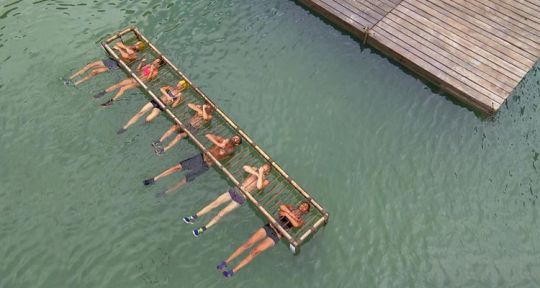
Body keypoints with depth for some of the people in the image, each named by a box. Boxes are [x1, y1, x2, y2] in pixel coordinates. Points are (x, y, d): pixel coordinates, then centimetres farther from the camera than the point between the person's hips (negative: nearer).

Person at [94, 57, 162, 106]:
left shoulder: (155, 72, -8)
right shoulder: (149, 65, 13)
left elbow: (148, 79, -24)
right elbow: (138, 69, 20)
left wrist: (151, 70, -27)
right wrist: (141, 62, 6)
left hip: (138, 83, -7)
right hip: (134, 78, 7)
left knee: (122, 88, -21)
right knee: (118, 84, -4)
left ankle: (111, 101, -20)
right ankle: (103, 92, 1)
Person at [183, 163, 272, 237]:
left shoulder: (265, 181, -4)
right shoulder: (255, 169, 10)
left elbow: (259, 187, -25)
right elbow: (245, 167, -8)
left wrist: (260, 174, -18)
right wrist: (257, 173, -12)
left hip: (241, 198, -4)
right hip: (235, 190, 4)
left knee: (221, 214, -6)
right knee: (215, 203, -3)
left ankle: (203, 229, 2)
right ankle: (194, 217, 6)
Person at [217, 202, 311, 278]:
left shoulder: (301, 220, 7)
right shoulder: (290, 208, 15)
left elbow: (296, 224, -17)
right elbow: (282, 207, -6)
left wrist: (287, 214, -13)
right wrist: (292, 214, -11)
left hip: (276, 236, -2)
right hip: (269, 227, 2)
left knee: (255, 251, -18)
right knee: (248, 243, -14)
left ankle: (233, 271, -16)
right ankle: (226, 262, -9)